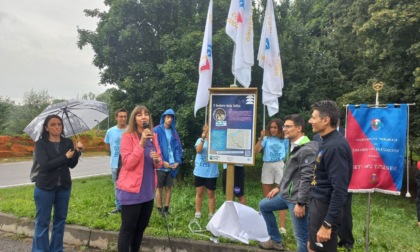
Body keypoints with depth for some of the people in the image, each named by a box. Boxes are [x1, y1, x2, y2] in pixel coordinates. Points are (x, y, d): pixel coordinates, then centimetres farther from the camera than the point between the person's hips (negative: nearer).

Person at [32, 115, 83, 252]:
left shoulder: (68, 142, 3)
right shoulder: (41, 143, -6)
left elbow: (72, 164, -5)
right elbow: (45, 165, -18)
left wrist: (77, 151, -21)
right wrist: (66, 157, -15)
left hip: (64, 187, 4)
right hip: (45, 187, -3)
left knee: (60, 220, 13)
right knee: (42, 222, 3)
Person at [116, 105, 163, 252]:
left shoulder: (153, 137, 7)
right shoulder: (127, 136, -10)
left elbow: (159, 164, 11)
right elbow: (128, 163, -19)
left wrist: (157, 160, -12)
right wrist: (141, 143, -24)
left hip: (148, 190, 6)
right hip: (131, 190, -6)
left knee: (141, 227, 17)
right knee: (127, 229, 3)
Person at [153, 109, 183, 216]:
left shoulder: (174, 132, 9)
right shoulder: (157, 130, -5)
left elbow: (178, 147, 9)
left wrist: (178, 161, -3)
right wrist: (162, 161, -15)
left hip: (172, 165, 4)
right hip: (160, 165, -4)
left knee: (169, 188, 9)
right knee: (159, 188, 5)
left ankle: (166, 209, 19)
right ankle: (159, 209, 15)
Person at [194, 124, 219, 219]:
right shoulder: (200, 140, 1)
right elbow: (198, 150, -16)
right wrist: (203, 138, -28)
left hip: (211, 173, -2)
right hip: (199, 172, 2)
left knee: (211, 194, 8)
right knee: (199, 193, 12)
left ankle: (211, 214, 19)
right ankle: (197, 213, 23)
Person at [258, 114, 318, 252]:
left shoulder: (307, 149, -20)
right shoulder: (294, 147, 13)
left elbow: (307, 178, -24)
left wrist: (301, 203, -23)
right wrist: (279, 187, 22)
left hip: (297, 199, -10)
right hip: (286, 194, 11)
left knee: (301, 236, 0)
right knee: (263, 206, 23)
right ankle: (276, 241, 34)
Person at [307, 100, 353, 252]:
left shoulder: (335, 146, -23)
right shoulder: (327, 142, 7)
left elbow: (339, 190, -26)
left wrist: (327, 224, -24)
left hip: (325, 207, -9)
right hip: (318, 203, 9)